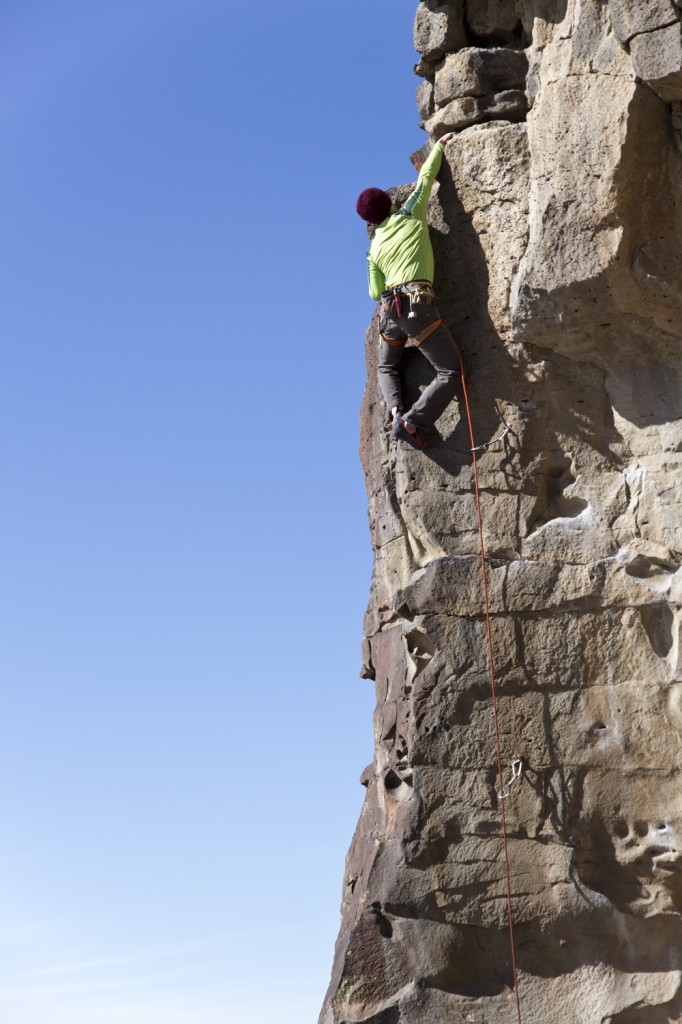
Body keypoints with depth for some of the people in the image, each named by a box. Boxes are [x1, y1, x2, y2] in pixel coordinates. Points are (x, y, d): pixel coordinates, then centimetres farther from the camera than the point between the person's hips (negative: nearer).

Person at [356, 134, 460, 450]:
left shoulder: (374, 249, 18)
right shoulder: (410, 215, 10)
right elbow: (426, 176, 19)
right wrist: (440, 145, 32)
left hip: (389, 309, 5)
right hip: (418, 305, -5)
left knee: (386, 367, 29)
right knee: (450, 372, -5)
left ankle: (396, 409, 0)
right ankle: (410, 423, -18)